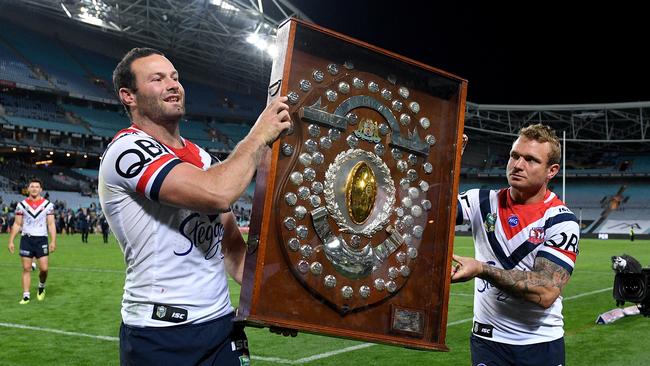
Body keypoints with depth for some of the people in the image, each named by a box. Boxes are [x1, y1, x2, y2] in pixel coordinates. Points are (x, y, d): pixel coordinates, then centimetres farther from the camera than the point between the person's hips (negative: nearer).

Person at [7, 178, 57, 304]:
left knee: (43, 268, -5)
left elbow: (51, 224, 0)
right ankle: (26, 296, 7)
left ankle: (41, 287, 24)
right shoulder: (22, 204, 4)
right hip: (26, 239, 1)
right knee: (26, 268, 1)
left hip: (41, 239, -1)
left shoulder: (47, 204, 1)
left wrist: (53, 241, -8)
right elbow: (17, 224, 7)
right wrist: (11, 241, 0)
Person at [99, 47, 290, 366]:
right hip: (161, 336, -7)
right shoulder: (127, 149, -13)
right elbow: (217, 194, -28)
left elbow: (231, 243, 12)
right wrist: (259, 136, -14)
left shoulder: (202, 157, 12)